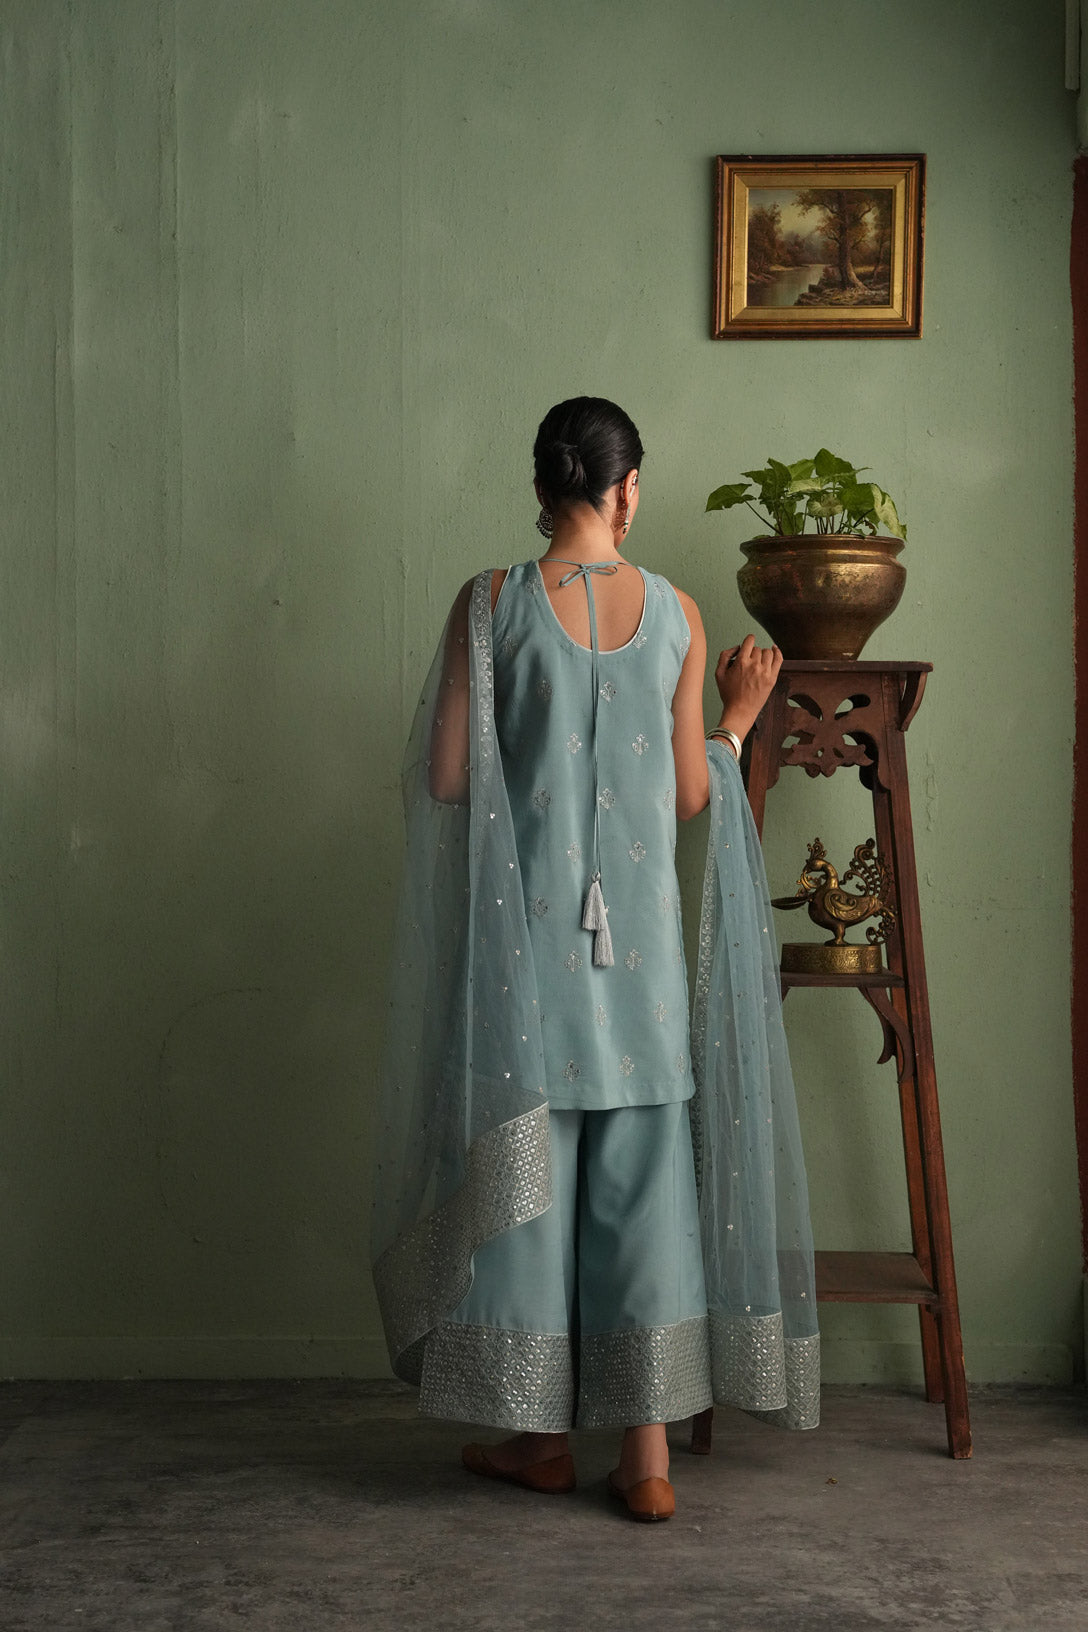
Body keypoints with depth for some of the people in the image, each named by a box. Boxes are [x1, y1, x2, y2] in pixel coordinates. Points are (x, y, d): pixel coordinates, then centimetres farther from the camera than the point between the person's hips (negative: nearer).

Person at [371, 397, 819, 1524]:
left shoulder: (491, 602, -6)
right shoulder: (675, 612, 0)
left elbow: (443, 779, -6)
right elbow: (690, 796, 3)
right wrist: (737, 719, 21)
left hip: (522, 930, -1)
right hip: (636, 934, 2)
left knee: (521, 1160, 9)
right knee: (643, 1170, 8)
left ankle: (539, 1433, 19)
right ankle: (647, 1451, 13)